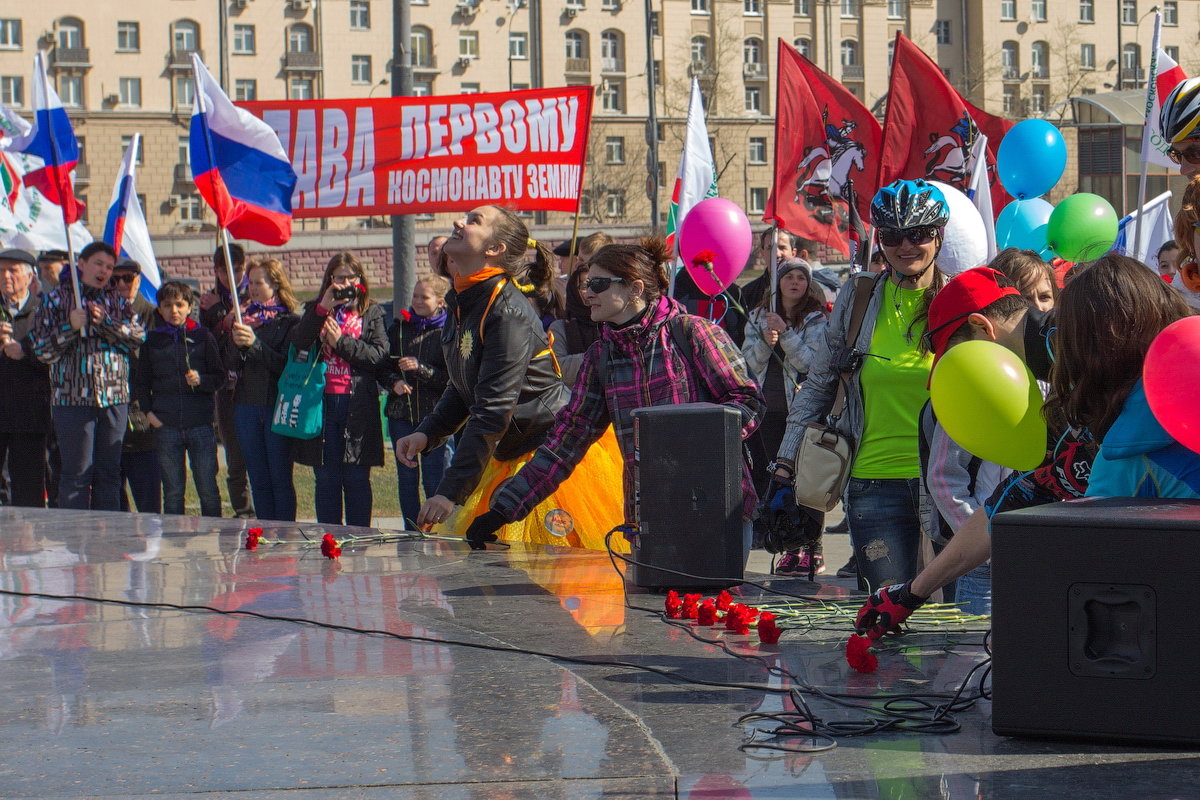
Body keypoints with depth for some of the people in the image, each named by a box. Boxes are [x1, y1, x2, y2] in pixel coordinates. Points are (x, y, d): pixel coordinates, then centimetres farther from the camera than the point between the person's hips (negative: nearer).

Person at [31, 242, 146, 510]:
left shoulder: (118, 302, 15)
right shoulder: (56, 299, 6)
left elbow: (137, 336, 0)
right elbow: (42, 350, 0)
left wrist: (105, 322, -12)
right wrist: (70, 327, -13)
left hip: (114, 398, 4)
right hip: (73, 398, -4)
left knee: (109, 472, 7)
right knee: (77, 473, -5)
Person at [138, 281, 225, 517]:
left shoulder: (203, 336, 6)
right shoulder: (153, 340, 10)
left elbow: (220, 376, 6)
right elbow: (142, 382, 13)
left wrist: (201, 380, -13)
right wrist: (148, 411, 0)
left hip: (200, 423, -1)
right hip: (166, 426, 1)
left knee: (208, 489, -1)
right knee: (172, 491, 4)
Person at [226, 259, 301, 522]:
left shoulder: (290, 321, -3)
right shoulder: (243, 318, 12)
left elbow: (286, 364, -13)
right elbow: (231, 365, 6)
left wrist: (254, 343, -21)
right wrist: (236, 343, -14)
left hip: (278, 404, -5)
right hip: (247, 406, 5)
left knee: (280, 479, -3)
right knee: (258, 480, 7)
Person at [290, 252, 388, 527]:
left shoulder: (372, 314, 9)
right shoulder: (315, 311, 13)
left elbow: (379, 355, -4)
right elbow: (299, 342, -6)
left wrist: (341, 342, -9)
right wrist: (322, 308, -13)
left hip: (358, 404, -1)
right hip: (322, 403, 2)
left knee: (357, 478, 0)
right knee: (326, 478, 3)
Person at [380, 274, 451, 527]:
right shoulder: (399, 328, 10)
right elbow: (383, 367, 13)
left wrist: (420, 369, -17)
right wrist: (394, 382, -7)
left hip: (435, 414, -4)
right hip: (401, 413, 4)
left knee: (434, 478, -3)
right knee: (406, 477, 8)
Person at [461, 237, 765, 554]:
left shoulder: (691, 332, -4)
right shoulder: (600, 356, 13)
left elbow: (749, 400, -5)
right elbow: (570, 434, 12)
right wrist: (504, 509, 6)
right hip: (648, 520, 5)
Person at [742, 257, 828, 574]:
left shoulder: (816, 319, -1)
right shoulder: (759, 317, 12)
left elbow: (813, 362, -11)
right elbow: (750, 362, 6)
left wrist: (786, 333, -19)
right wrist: (765, 343, -12)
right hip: (771, 408, 4)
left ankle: (813, 549, -2)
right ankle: (791, 548, 12)